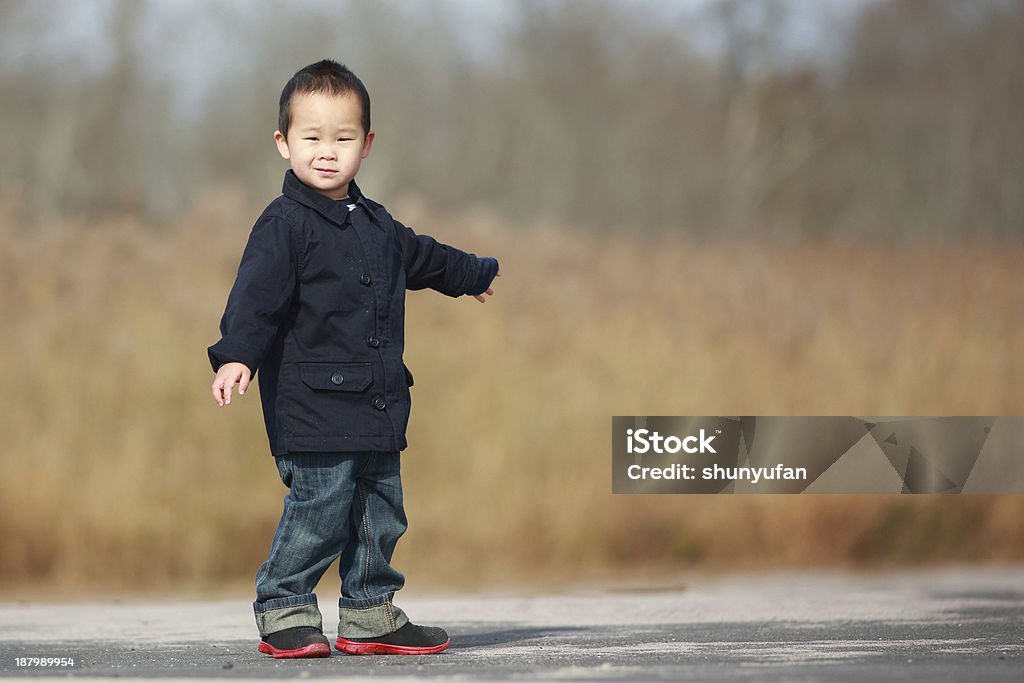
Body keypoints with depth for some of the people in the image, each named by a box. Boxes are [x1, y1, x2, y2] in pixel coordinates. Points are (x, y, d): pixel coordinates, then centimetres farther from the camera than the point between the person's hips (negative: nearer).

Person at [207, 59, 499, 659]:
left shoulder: (378, 226, 16)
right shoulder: (285, 225, -8)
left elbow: (422, 258, 36)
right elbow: (256, 295, -18)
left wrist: (476, 274, 52)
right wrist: (237, 355, -34)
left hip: (378, 405, 8)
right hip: (312, 403, -8)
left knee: (380, 513, 10)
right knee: (318, 512, -10)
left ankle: (371, 615, 19)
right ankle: (285, 612, 2)